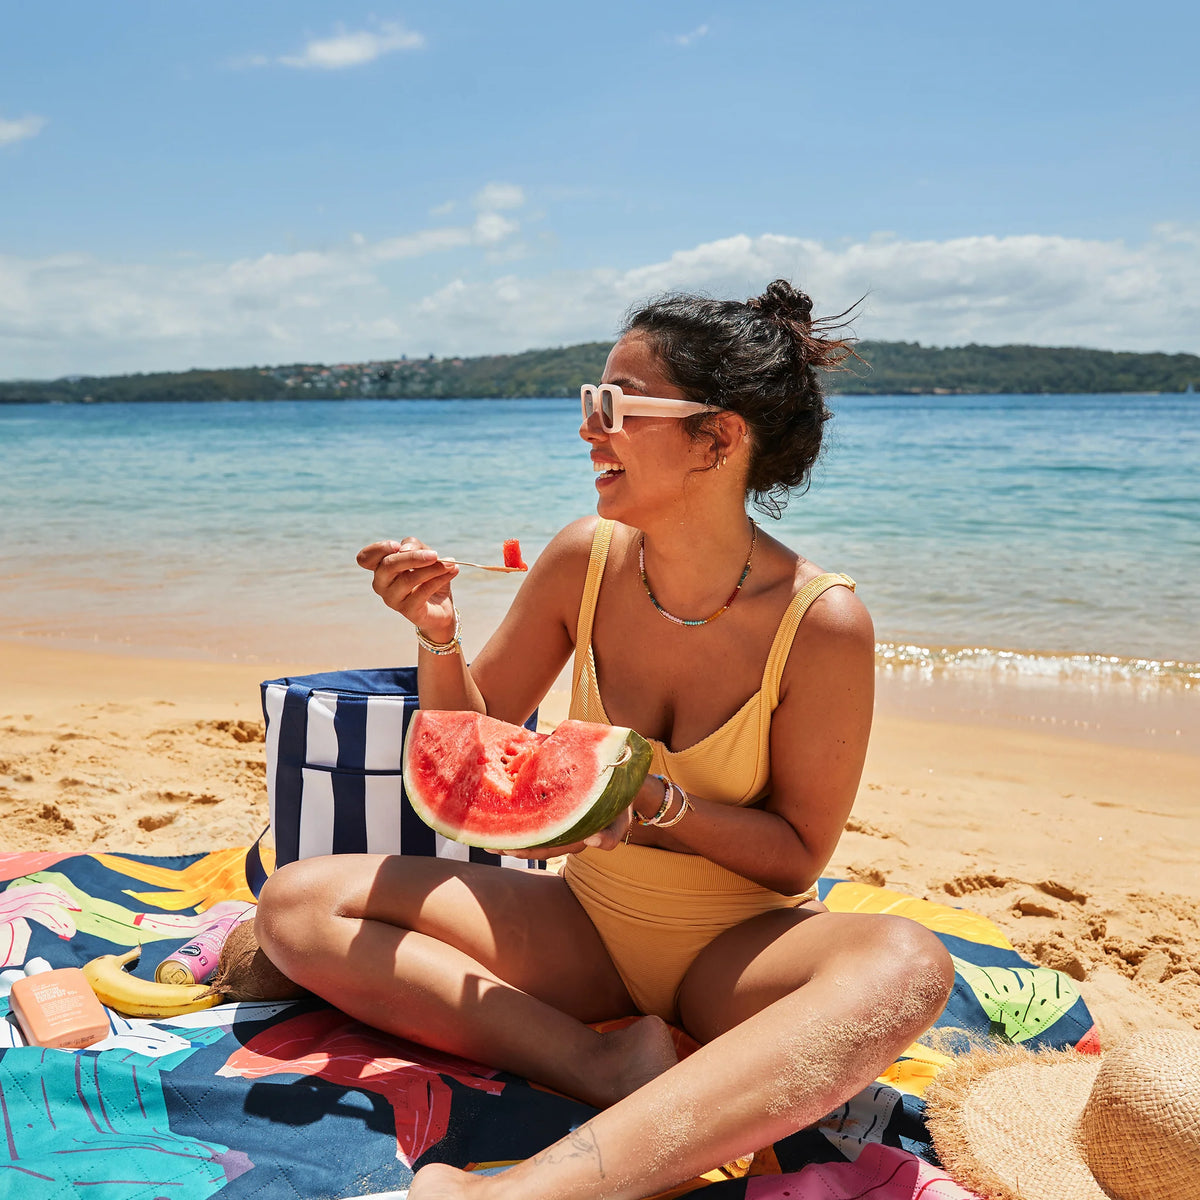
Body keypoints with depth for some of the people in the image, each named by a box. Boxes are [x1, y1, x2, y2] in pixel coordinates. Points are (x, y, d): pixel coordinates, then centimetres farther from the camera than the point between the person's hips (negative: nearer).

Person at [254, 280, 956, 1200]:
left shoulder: (823, 622, -19)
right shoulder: (585, 560, -8)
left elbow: (798, 856, -10)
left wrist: (660, 805, -28)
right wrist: (438, 637, -16)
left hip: (737, 950, -3)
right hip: (586, 927, 4)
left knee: (905, 966, -37)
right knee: (298, 905, -12)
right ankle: (608, 1068, -25)